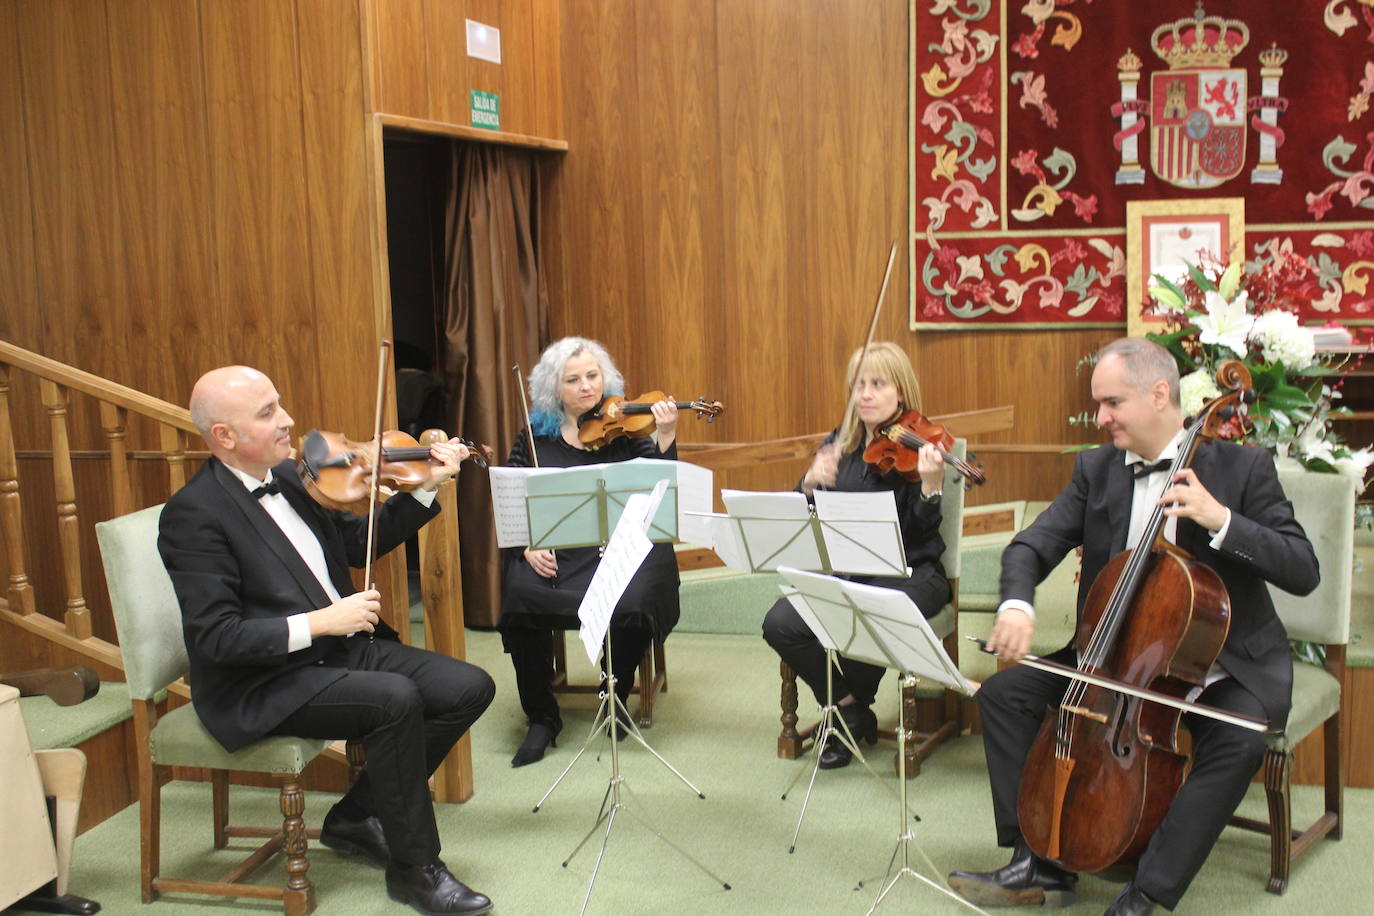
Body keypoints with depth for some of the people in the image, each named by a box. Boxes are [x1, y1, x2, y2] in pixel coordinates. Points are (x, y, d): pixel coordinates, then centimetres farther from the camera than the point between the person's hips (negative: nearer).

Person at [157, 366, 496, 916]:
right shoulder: (193, 514, -16)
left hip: (340, 647, 8)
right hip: (261, 688, -8)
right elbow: (213, 638, -21)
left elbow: (359, 543, 17)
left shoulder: (290, 476, 7)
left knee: (469, 688, -6)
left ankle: (356, 818, 9)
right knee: (396, 699, -30)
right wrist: (319, 622, -24)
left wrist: (426, 487, 6)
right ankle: (415, 868, -10)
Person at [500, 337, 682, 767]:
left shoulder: (626, 427, 4)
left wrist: (666, 437, -20)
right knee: (521, 605, -27)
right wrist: (527, 546, -10)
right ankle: (542, 718, -4)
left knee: (631, 608, -31)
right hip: (553, 551, 1)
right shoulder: (535, 436, 8)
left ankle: (616, 699, 3)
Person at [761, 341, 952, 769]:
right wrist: (811, 483, -16)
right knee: (780, 624, -20)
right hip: (845, 570, 5)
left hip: (908, 572, -4)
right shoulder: (839, 444, 8)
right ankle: (851, 709, 3)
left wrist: (930, 484, -34)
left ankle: (852, 713, 2)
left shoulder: (918, 447, -6)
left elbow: (923, 530, -15)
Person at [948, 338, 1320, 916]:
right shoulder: (1096, 469, 1)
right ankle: (1039, 864, -3)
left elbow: (1303, 572, -15)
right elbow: (1031, 547, -7)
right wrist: (1017, 604, -29)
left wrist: (1221, 520, -30)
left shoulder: (1240, 467, -10)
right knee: (1004, 692, -9)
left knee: (1238, 739, -34)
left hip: (1219, 667, -4)